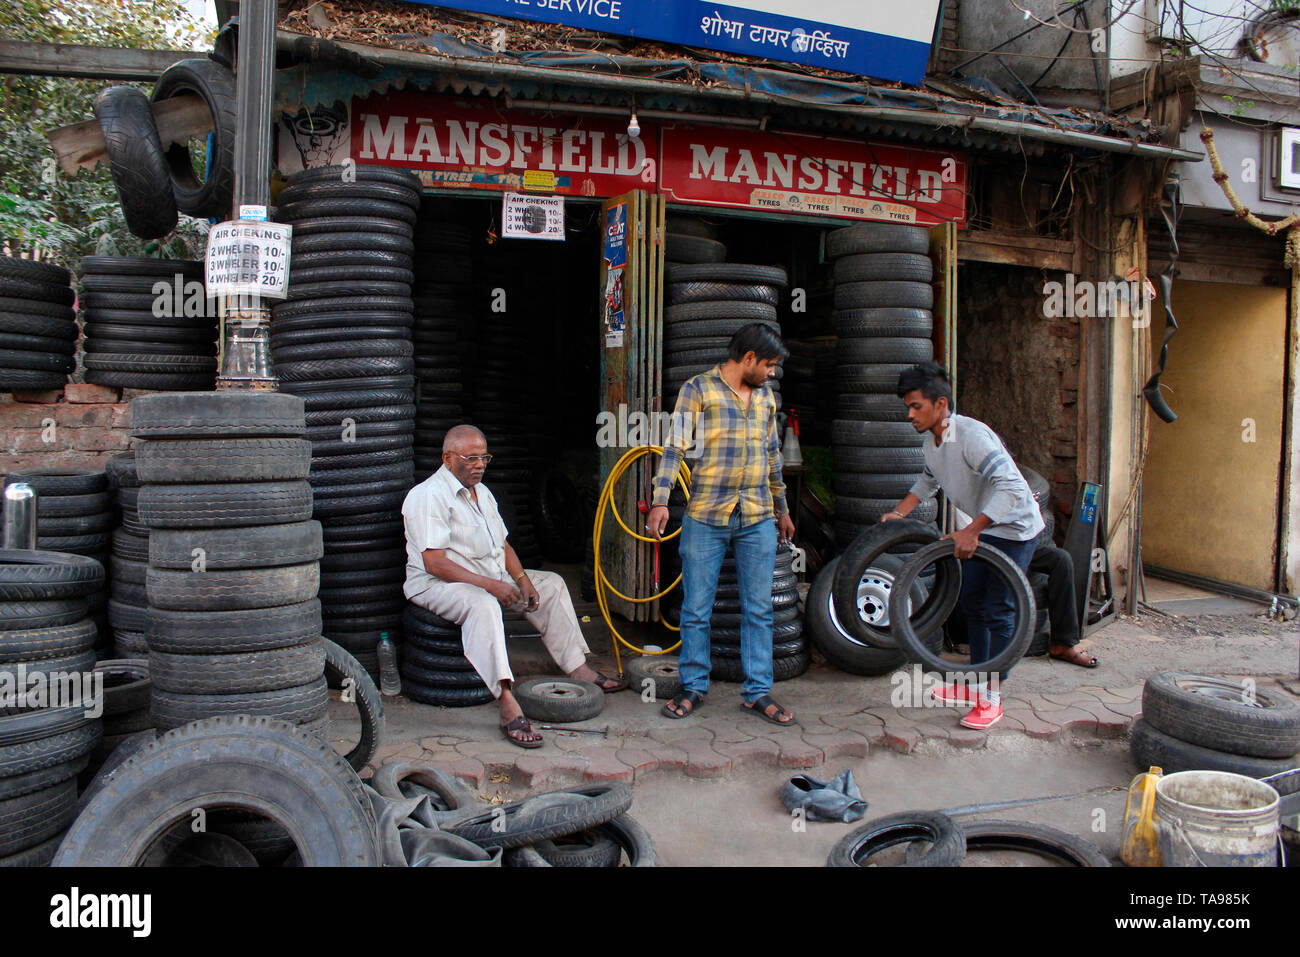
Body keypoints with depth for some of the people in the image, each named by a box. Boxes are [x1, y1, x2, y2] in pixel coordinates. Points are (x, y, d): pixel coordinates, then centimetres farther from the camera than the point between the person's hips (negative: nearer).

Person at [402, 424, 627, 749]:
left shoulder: (482, 492, 15)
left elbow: (502, 543, 19)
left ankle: (577, 667, 10)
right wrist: (487, 584, -27)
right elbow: (434, 563, -23)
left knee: (551, 584, 9)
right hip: (437, 585, -10)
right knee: (483, 605, -40)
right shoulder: (428, 496, -16)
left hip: (493, 577, 10)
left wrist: (522, 578, 1)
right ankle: (509, 709, -47)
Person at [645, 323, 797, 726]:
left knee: (759, 608, 5)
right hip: (706, 516, -4)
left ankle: (757, 691, 15)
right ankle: (694, 686, 17)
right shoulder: (698, 389, 0)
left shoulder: (766, 397, 16)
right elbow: (675, 446, -6)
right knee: (696, 608, 2)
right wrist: (661, 500, -15)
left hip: (758, 519, 4)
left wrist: (782, 508, 27)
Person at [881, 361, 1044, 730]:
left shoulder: (971, 434, -29)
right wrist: (900, 512, 9)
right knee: (971, 602, 12)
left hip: (1013, 527, -9)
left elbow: (1011, 486, -38)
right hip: (982, 528, 9)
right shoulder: (931, 442, -1)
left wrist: (971, 531, -42)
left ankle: (992, 699, 5)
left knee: (998, 610, -5)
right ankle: (976, 683, 26)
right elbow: (928, 481, 21)